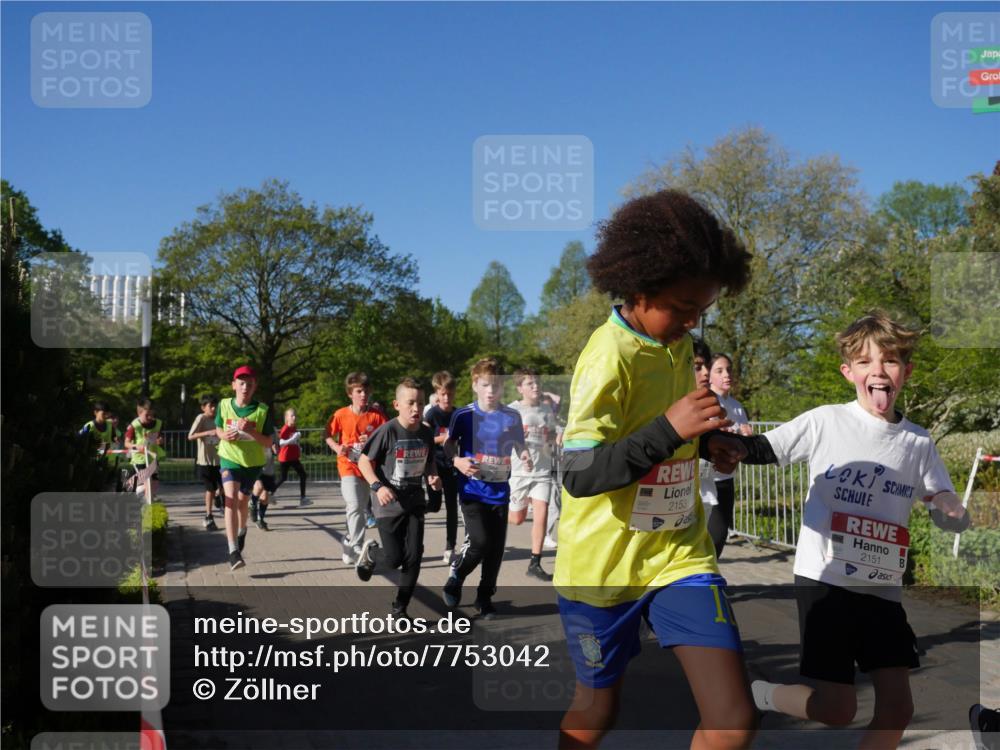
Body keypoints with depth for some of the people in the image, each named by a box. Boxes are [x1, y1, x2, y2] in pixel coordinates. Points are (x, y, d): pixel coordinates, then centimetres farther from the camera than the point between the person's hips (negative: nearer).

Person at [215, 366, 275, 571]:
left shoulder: (263, 411, -12)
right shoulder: (224, 405, -7)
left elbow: (269, 443, -10)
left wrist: (251, 431, -27)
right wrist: (224, 435, -12)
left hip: (252, 463, 1)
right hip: (230, 459, -1)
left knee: (243, 501, 18)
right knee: (231, 499, -20)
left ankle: (241, 530, 52)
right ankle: (233, 551, -26)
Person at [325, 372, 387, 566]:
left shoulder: (376, 416, -3)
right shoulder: (341, 415, -5)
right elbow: (328, 435, 6)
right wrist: (337, 447, -12)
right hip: (349, 467, -3)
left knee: (362, 509, 12)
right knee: (355, 507, -16)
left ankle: (350, 545, 30)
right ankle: (357, 549, -10)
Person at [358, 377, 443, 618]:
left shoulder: (426, 433, 0)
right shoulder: (387, 431, -16)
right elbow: (364, 461, -9)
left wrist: (432, 477, -5)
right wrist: (378, 486, -22)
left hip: (415, 502, 4)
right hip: (389, 503, -4)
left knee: (413, 556, -2)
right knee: (394, 558, -4)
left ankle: (399, 608, 14)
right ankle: (371, 552, 32)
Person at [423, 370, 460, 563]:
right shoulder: (432, 414, -6)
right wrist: (441, 438, -20)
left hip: (452, 465, 4)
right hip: (435, 464, -4)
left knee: (452, 506, 4)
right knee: (434, 505, -9)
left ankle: (450, 548, 12)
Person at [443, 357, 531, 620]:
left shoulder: (512, 417, 2)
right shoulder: (463, 415, -4)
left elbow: (520, 447, 12)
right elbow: (449, 445, 6)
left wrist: (525, 457, -11)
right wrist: (457, 461, -15)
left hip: (499, 491, 3)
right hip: (472, 489, -3)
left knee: (496, 547, 5)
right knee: (479, 541, -15)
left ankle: (485, 598, 23)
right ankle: (455, 576, 15)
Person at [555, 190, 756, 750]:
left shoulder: (680, 346, 3)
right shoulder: (610, 356, -20)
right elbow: (580, 475, -26)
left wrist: (706, 441, 1)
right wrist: (670, 429, -35)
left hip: (679, 552, 6)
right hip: (605, 565, -5)